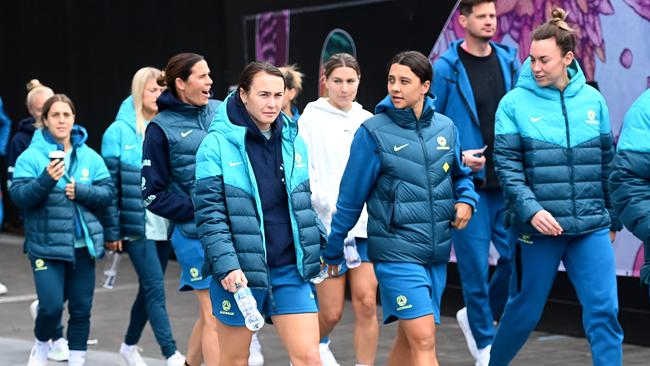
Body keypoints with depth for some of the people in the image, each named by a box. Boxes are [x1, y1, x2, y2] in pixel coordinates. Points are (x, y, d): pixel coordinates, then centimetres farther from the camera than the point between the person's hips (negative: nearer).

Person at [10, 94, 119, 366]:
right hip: (46, 246, -3)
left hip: (84, 246, 3)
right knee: (51, 306, -11)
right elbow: (19, 196, -12)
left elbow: (108, 193, 2)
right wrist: (46, 180, -28)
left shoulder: (90, 157, 5)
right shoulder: (31, 156, -4)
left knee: (81, 309, 7)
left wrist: (80, 191, -14)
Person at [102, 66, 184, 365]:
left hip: (165, 224, 5)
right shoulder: (120, 130, -3)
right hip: (137, 225, -5)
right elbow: (110, 181, -3)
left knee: (150, 287, 12)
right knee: (155, 289, -9)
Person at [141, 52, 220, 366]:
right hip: (196, 234, -5)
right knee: (215, 316, -5)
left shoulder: (221, 112, 7)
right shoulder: (161, 128, -6)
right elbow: (153, 195, -4)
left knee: (212, 312, 14)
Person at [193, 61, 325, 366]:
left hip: (290, 268, 4)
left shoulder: (293, 140, 9)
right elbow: (209, 213, -11)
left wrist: (321, 245, 14)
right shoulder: (217, 144, -8)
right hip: (238, 271, -4)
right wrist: (226, 264, -20)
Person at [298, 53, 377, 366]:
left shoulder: (368, 121, 10)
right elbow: (302, 173, -7)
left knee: (366, 304, -7)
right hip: (329, 227, -3)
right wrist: (329, 203, -21)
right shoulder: (311, 119, -1)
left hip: (367, 225, 3)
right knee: (331, 312, 4)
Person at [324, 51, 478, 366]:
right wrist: (332, 250, 4)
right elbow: (351, 198, -1)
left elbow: (460, 174, 23)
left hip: (437, 254, 5)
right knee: (424, 340, -13)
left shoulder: (445, 127, 6)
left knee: (408, 339, 14)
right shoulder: (373, 132, -7)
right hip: (396, 253, -5)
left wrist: (466, 200, 1)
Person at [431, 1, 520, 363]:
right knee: (476, 265, 0)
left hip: (507, 181, 4)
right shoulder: (445, 68, -5)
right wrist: (456, 157, -13)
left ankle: (477, 316, 26)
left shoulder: (508, 61, 8)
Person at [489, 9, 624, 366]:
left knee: (604, 311, -4)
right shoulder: (515, 103, -4)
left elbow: (606, 163, 12)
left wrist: (612, 218, 16)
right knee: (525, 311, 12)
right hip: (538, 227, -2)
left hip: (591, 227, 2)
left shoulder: (592, 100, 5)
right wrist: (530, 209, -21)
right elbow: (507, 165, -8)